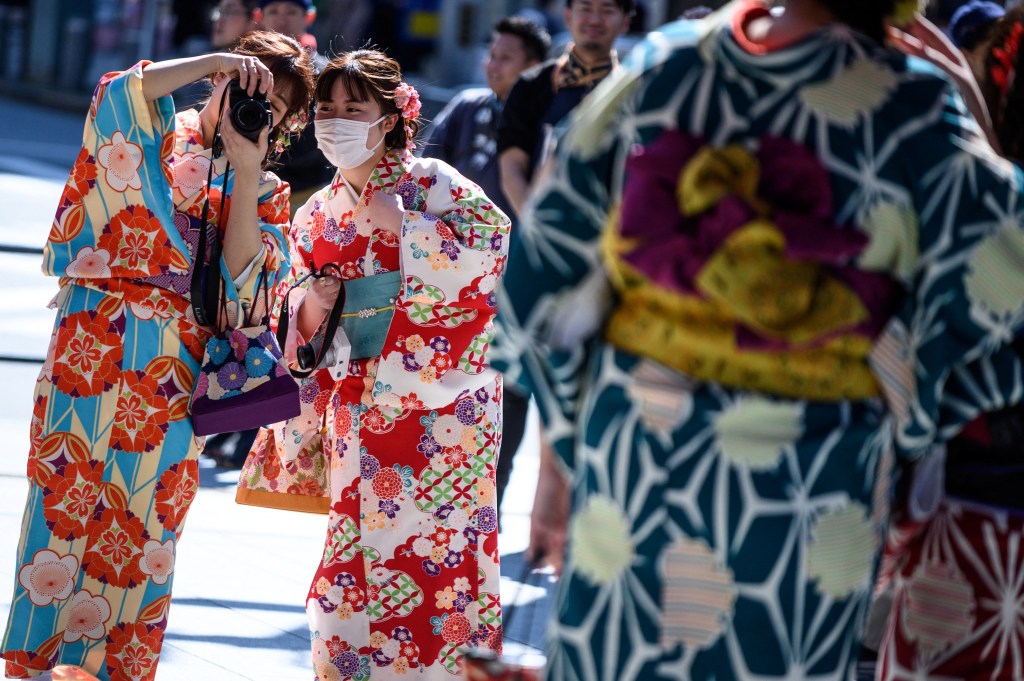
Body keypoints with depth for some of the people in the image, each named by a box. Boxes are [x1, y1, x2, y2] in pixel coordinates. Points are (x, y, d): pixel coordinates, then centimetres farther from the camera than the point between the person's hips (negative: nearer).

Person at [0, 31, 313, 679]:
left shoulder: (264, 190, 11)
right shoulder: (156, 134, 4)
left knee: (146, 526, 6)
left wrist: (245, 174, -9)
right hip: (91, 352, -3)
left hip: (175, 375, 3)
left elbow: (241, 279, -4)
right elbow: (118, 91, -19)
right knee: (67, 500, -3)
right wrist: (211, 62, -17)